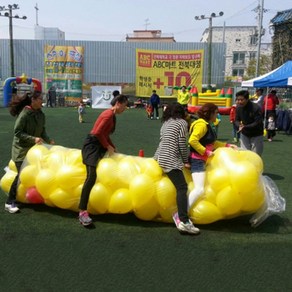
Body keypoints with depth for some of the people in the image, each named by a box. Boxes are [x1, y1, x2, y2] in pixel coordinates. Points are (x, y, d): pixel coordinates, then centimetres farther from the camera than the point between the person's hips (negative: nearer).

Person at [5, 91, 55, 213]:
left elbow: (42, 130, 6)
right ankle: (10, 202, 1)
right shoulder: (24, 114, -20)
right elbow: (17, 132, -20)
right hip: (21, 149, -7)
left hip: (34, 148, 7)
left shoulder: (41, 114, 0)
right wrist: (33, 139, -27)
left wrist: (48, 140, -10)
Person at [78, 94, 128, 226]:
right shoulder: (109, 114, -13)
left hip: (99, 145, 11)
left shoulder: (112, 115, 18)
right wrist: (108, 146, -11)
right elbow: (98, 132, -20)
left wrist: (113, 147, 12)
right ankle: (82, 211, -24)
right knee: (91, 176, -22)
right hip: (92, 145, -11)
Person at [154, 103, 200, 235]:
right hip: (171, 159, -8)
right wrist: (185, 161, 5)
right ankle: (184, 221, -26)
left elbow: (164, 141, 16)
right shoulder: (182, 122, 3)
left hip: (160, 156, 9)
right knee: (182, 187, -15)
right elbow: (182, 143, -5)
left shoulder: (165, 123, 22)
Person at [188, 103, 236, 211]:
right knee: (199, 189, -19)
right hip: (197, 160, -11)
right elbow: (192, 140, -27)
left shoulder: (207, 125, 16)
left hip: (202, 159, 11)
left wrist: (227, 145, 16)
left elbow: (212, 143, 22)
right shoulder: (202, 124, -16)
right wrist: (206, 152, -22)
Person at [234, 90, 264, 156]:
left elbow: (258, 123, -26)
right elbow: (236, 120, 3)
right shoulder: (238, 108, -6)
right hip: (244, 135, 5)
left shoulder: (256, 108, -24)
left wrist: (245, 127, -35)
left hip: (256, 135, -4)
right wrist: (239, 125, -21)